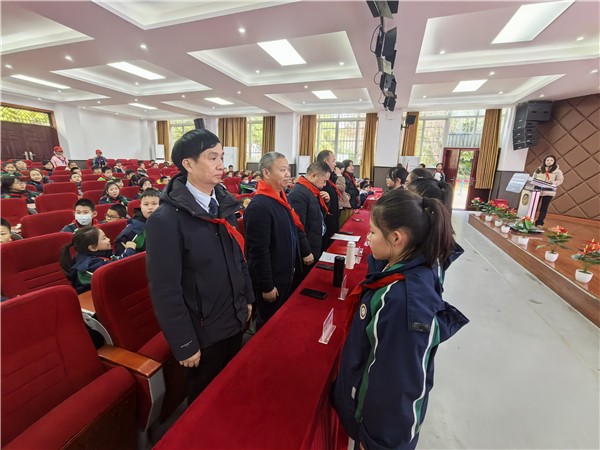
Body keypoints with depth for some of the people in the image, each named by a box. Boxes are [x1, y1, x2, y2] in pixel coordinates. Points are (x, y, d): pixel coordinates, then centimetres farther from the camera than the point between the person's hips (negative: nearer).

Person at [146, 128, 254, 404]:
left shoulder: (224, 204, 1)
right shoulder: (166, 219, -22)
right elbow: (165, 291, -19)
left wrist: (247, 298, 11)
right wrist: (184, 344, -14)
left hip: (235, 319, 6)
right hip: (203, 330, -6)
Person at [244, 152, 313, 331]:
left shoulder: (281, 198, 4)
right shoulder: (259, 206, -26)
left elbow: (295, 228, 15)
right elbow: (259, 252, -25)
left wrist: (306, 252, 12)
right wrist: (267, 286, -20)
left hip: (285, 274, 9)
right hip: (271, 279, -9)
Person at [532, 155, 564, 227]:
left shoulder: (557, 170, 2)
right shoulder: (539, 169, 10)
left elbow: (560, 180, -1)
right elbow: (533, 177, 12)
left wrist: (553, 183, -19)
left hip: (548, 191, -2)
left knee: (544, 208, 1)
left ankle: (539, 223, 6)